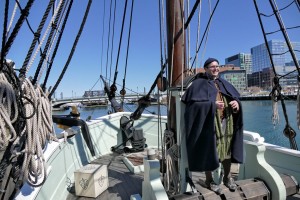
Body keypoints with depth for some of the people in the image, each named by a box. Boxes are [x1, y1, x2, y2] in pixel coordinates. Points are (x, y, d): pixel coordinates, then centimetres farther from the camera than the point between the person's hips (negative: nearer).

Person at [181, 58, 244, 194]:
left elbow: (236, 97, 14)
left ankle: (227, 177, 32)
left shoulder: (224, 84, 17)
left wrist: (237, 103, -9)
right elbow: (193, 103, -15)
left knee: (228, 149, 13)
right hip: (209, 123, -6)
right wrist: (212, 105, -23)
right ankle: (209, 180, 20)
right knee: (209, 151, 2)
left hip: (226, 122, 6)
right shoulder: (199, 84, -3)